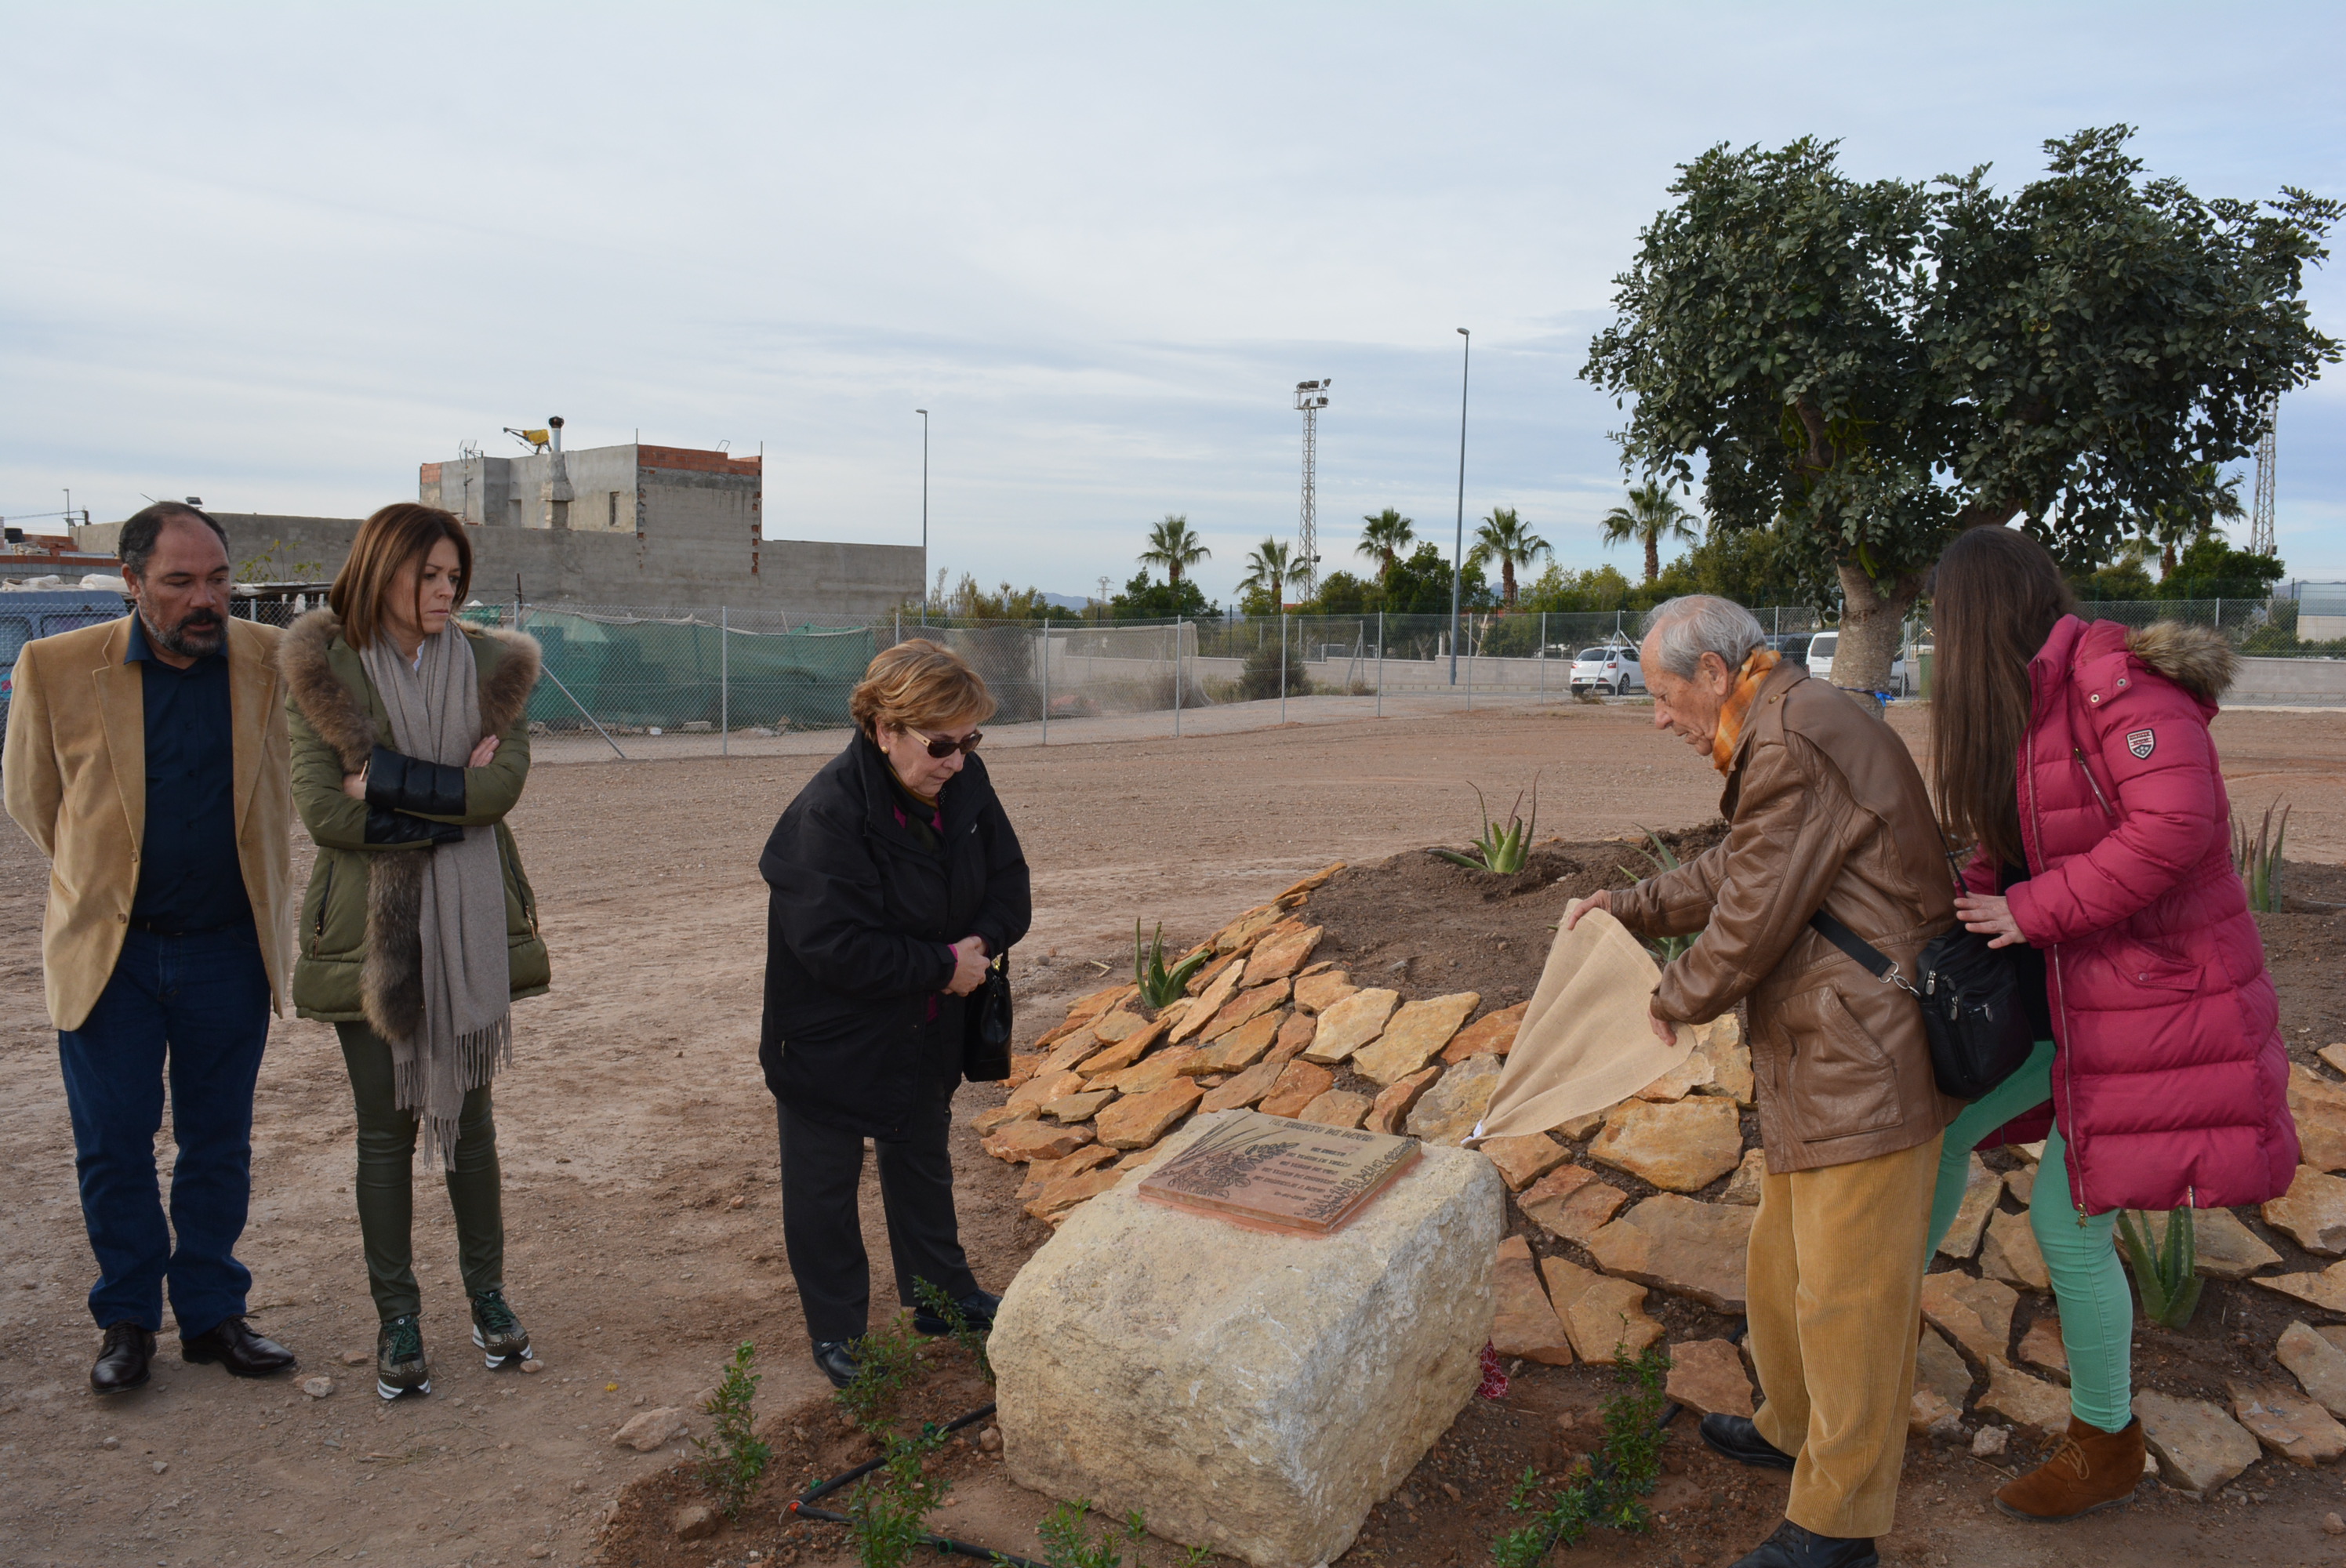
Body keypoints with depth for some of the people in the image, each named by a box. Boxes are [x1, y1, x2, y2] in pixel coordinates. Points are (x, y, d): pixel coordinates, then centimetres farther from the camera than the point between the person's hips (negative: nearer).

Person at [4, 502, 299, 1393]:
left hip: (229, 951, 1)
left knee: (219, 1146, 11)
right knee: (113, 1150, 8)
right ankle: (128, 1319, 26)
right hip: (110, 951, -1)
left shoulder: (271, 662, -4)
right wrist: (101, 881, 12)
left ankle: (211, 1313, 25)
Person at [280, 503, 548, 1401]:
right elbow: (322, 809, -12)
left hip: (470, 924, 2)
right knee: (386, 1127, 7)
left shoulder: (491, 666, 2)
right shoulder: (322, 669, -3)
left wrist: (390, 780, -16)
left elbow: (503, 785, -12)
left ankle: (487, 1294, 28)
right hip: (370, 929, -1)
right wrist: (449, 807, -12)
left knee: (469, 1114, 13)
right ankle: (397, 1319, 22)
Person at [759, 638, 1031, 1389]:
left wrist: (981, 942, -20)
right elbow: (836, 947, -33)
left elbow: (1009, 883, 1)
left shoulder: (966, 784, -10)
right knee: (824, 1185, 10)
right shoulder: (826, 814, -30)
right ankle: (837, 1333, 27)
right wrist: (945, 965, -26)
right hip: (829, 1040, -6)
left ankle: (942, 1296, 41)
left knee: (923, 1163, 23)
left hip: (925, 1030, 7)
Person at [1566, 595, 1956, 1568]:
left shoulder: (1794, 743, -21)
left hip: (1868, 1065, -11)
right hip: (1819, 1064, 11)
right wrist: (1631, 907, 28)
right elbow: (1733, 868, 27)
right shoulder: (1791, 730, 14)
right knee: (1785, 1265, 24)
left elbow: (1751, 916, -19)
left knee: (1848, 1294, 1)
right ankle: (1795, 1427, 43)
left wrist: (1676, 999, -2)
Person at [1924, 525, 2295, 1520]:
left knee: (2066, 1223, 0)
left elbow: (2176, 824, -30)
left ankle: (2107, 1446, 22)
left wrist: (2033, 912, -24)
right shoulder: (2019, 710, 7)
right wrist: (1968, 903, -6)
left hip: (2148, 994, -8)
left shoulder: (2114, 675, -20)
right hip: (2060, 986, 8)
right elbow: (2007, 849, 12)